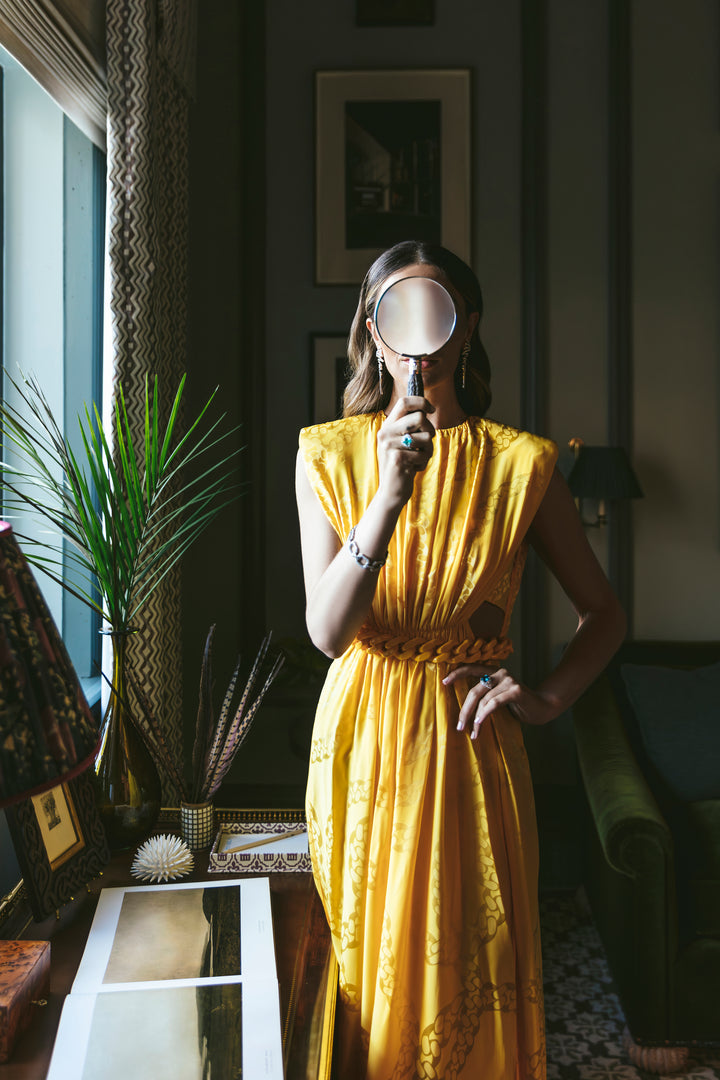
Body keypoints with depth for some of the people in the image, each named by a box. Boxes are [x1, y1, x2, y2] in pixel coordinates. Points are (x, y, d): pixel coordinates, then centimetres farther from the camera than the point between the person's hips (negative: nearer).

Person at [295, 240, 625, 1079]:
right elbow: (326, 630, -13)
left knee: (463, 972, 9)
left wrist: (548, 698, -10)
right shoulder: (329, 455, -2)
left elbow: (604, 612, 6)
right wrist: (390, 496, -24)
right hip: (360, 738, 1)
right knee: (360, 970, 14)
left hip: (465, 743, -1)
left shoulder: (519, 463, -4)